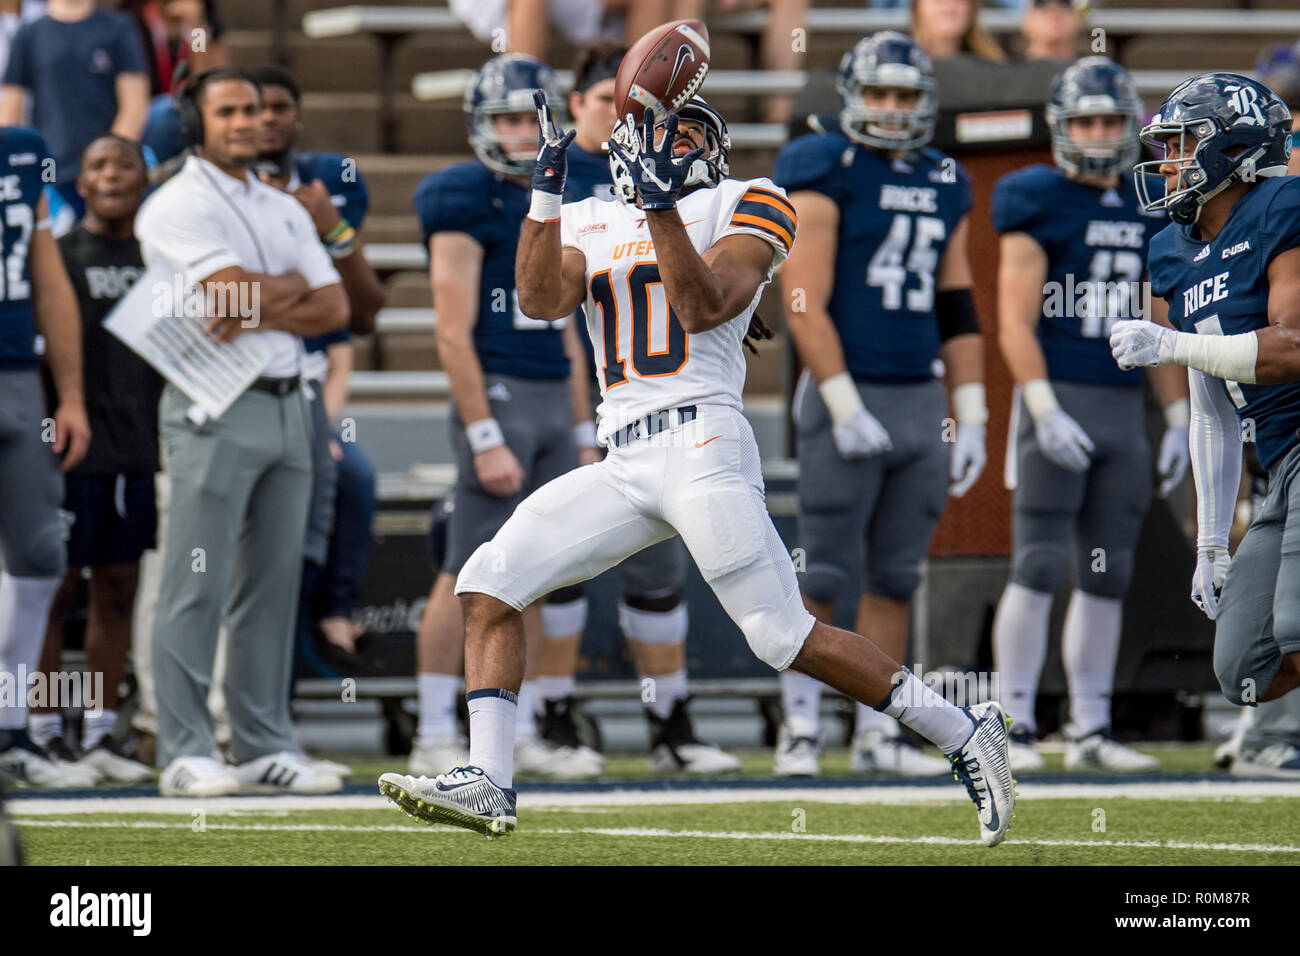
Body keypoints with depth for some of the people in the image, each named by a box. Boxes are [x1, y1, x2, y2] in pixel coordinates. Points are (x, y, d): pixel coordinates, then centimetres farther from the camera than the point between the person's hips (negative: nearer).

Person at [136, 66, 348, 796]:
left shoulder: (285, 210, 18)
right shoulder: (177, 207, -5)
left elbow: (334, 306, 8)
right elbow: (238, 292, -17)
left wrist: (262, 314, -8)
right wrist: (293, 285, 2)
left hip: (286, 406, 7)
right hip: (215, 408, -7)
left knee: (274, 582, 8)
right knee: (198, 587, -7)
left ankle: (265, 744, 12)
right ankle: (186, 751, -7)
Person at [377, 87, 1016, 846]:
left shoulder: (743, 207, 6)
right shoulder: (586, 224, 20)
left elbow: (704, 307, -10)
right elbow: (542, 299, 0)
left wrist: (662, 207, -15)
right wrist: (547, 185, -5)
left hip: (701, 444, -6)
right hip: (623, 464, 6)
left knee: (787, 637, -13)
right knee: (490, 583, -6)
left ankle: (963, 732, -1)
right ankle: (488, 784, -7)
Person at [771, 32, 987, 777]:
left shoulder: (946, 185, 13)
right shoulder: (825, 172, -6)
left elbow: (958, 309, 17)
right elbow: (805, 303, -11)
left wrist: (970, 416, 11)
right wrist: (845, 407, -16)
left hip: (921, 400, 6)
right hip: (847, 393, -6)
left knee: (896, 577, 9)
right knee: (825, 576, -3)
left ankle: (878, 734, 14)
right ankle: (800, 728, 4)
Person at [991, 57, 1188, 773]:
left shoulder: (1148, 212, 13)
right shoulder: (1036, 204, -5)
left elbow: (1159, 327, 18)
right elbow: (1015, 323, -9)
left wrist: (1178, 420, 12)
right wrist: (1046, 413, -18)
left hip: (1124, 409, 6)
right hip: (1057, 396, -6)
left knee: (1107, 578, 7)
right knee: (1039, 568, -8)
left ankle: (1090, 732, 13)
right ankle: (1014, 727, -4)